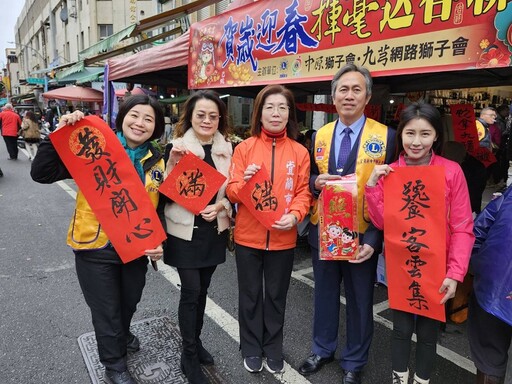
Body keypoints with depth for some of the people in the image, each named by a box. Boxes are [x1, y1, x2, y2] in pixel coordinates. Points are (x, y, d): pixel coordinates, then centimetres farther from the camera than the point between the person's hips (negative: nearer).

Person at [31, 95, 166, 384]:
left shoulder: (157, 162, 1)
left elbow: (159, 208, 6)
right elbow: (41, 173, -15)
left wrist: (160, 241, -5)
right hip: (96, 249, -4)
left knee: (130, 302, 26)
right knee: (106, 312, 13)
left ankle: (122, 333, 59)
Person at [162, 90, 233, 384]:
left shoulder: (227, 148, 4)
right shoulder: (177, 147, -8)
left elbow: (232, 188, 8)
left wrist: (221, 205, -12)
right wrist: (174, 162, -26)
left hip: (215, 229, 4)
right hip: (185, 230, -4)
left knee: (203, 289, 15)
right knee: (190, 292, 1)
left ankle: (196, 340, 36)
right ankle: (189, 356, 19)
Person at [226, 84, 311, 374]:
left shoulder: (299, 152, 0)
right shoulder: (244, 147, -2)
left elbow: (303, 192, 0)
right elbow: (232, 193, -4)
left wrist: (294, 215, -19)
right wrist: (245, 181, -25)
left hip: (283, 239, 1)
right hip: (248, 236, 0)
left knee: (276, 296, 16)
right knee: (250, 295, 15)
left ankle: (273, 350, 36)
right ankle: (252, 350, 35)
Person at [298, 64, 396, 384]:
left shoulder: (386, 136, -8)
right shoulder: (320, 135, 4)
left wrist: (374, 239, -17)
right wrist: (316, 182, -15)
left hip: (362, 236, -3)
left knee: (360, 301, 14)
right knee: (324, 295, 20)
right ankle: (322, 350, 43)